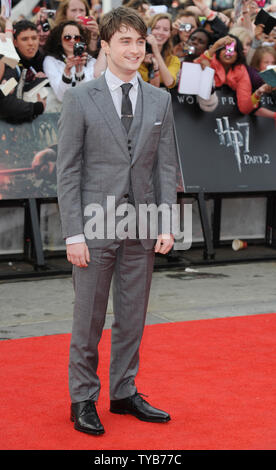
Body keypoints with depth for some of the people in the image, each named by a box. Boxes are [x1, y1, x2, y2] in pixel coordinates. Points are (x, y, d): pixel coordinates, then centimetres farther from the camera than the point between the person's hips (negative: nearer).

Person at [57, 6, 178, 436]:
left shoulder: (160, 100, 7)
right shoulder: (80, 99, -3)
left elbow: (166, 166, 8)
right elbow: (68, 171, -5)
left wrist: (167, 224, -1)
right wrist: (73, 234, -10)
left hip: (142, 227, 4)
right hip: (96, 224, -3)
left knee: (132, 318, 12)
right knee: (88, 319, 4)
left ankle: (124, 393, 26)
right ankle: (83, 400, 17)